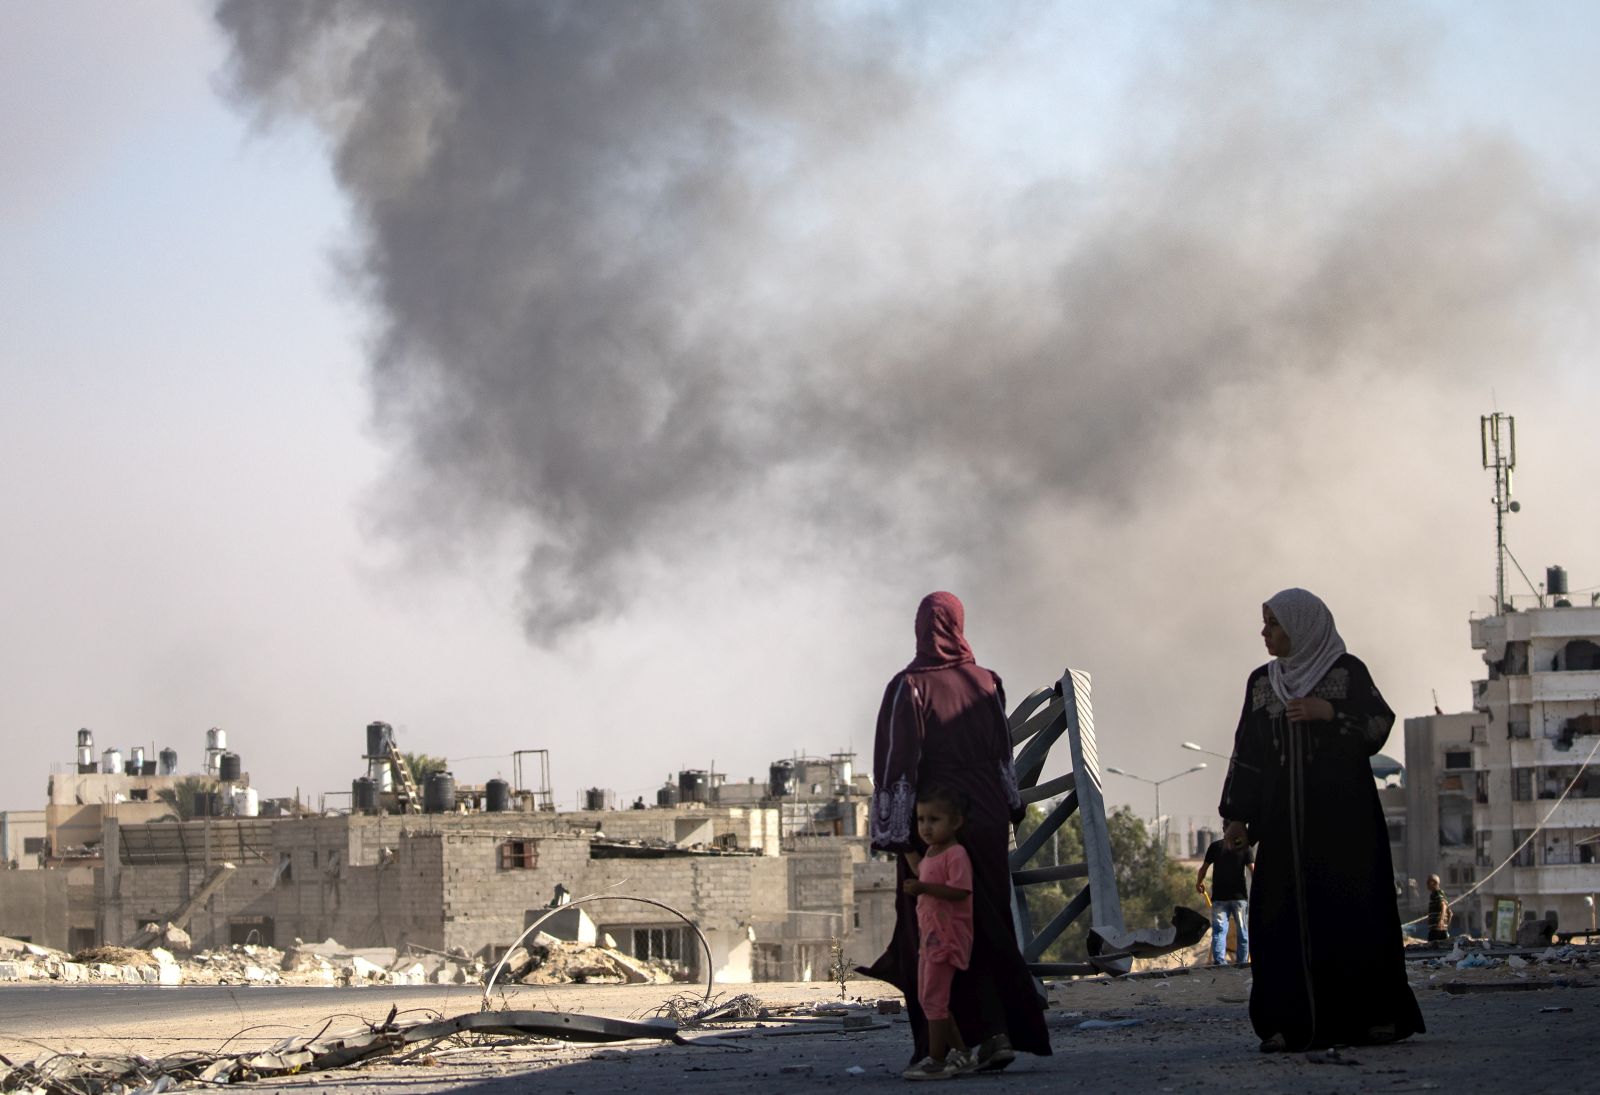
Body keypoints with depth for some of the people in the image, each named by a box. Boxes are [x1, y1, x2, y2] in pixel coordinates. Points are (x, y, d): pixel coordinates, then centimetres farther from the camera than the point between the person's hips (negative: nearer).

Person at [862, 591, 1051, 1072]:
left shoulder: (909, 687, -9)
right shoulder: (986, 684, 3)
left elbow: (897, 765, -14)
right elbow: (1004, 757, 12)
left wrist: (901, 839, -14)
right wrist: (1010, 812, 24)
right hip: (986, 822, 3)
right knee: (986, 928, 10)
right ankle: (997, 1031, -5)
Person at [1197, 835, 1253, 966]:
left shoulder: (1215, 846, 2)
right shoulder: (1245, 847, -2)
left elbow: (1203, 868, 6)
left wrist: (1199, 882, 24)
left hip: (1219, 897, 0)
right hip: (1240, 896, 0)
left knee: (1219, 930, -2)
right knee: (1243, 932, 9)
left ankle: (1219, 961, -17)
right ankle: (1241, 963, 9)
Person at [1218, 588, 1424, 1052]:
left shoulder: (1347, 671, 1)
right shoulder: (1261, 682, 14)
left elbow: (1379, 726, -4)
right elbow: (1247, 753, 14)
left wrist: (1330, 713, -17)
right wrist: (1238, 816, 7)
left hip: (1343, 816, -4)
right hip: (1285, 819, 4)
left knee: (1350, 909, -7)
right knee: (1286, 916, -5)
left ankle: (1371, 1016, -2)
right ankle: (1296, 1024, -8)